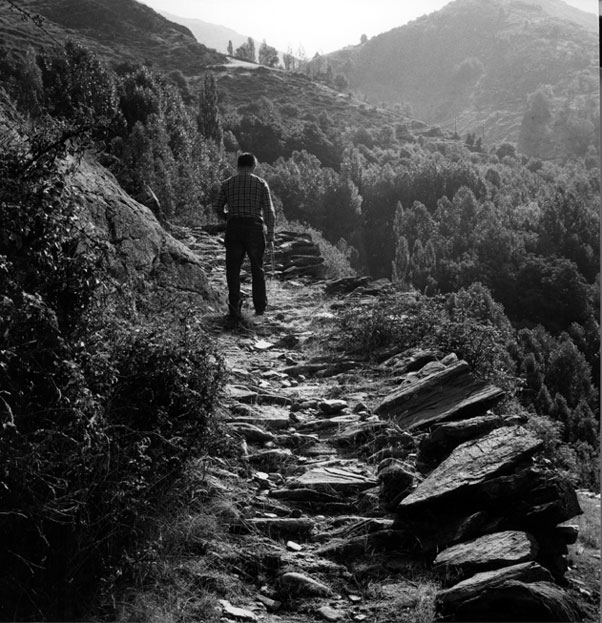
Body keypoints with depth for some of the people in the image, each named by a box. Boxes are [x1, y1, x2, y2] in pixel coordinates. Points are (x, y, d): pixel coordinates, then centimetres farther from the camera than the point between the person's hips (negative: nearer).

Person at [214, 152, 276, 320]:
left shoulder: (227, 184, 5)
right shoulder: (261, 184, 3)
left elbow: (218, 208, 5)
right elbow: (269, 212, -2)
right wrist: (270, 236, 2)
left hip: (233, 227, 0)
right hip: (254, 228, 0)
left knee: (233, 269, 6)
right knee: (257, 268, 14)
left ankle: (235, 309, -2)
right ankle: (260, 307, 20)